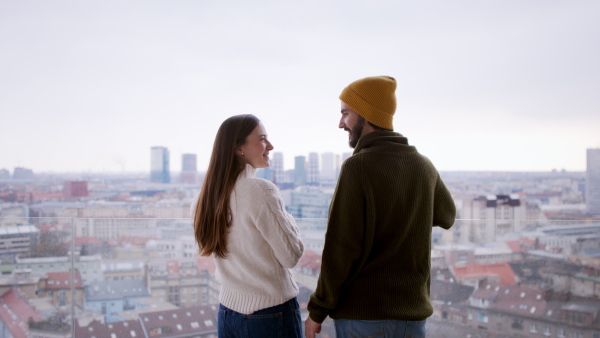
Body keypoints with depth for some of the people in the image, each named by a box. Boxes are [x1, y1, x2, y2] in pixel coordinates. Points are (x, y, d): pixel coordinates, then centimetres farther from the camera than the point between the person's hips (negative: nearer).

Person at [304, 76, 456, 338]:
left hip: (362, 314, -5)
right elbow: (446, 216, 25)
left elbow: (340, 250, -16)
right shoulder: (424, 166, 5)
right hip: (413, 312, 6)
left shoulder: (357, 167, -14)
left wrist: (317, 310, -7)